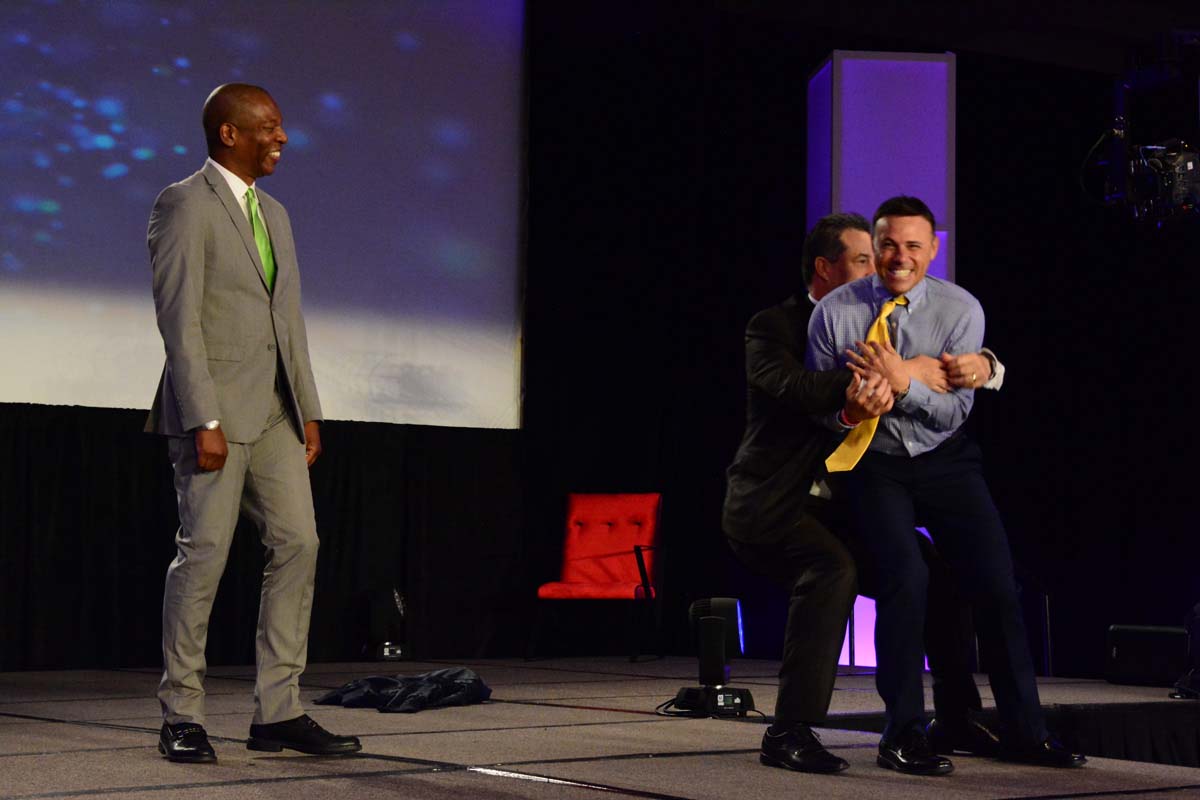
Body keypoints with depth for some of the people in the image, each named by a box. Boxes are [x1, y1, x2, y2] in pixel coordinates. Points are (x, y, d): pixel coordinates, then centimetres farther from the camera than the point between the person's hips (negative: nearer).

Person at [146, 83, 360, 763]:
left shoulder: (274, 213, 18)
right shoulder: (185, 204, -7)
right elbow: (179, 320, -13)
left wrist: (308, 410, 12)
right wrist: (204, 422, -19)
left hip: (275, 412, 8)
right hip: (214, 407, -8)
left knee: (298, 545, 3)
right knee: (205, 552, -5)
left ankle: (279, 712, 8)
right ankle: (182, 718, 4)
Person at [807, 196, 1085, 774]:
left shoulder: (960, 310, -8)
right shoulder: (834, 313, -8)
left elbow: (955, 411, -9)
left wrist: (904, 384, -27)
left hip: (944, 460, 2)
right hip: (873, 466, -2)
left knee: (996, 582, -5)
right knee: (905, 577, -23)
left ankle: (1024, 732, 10)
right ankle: (903, 734, -9)